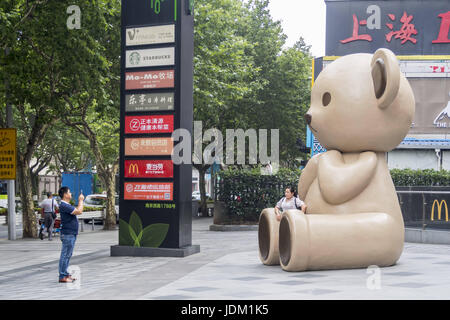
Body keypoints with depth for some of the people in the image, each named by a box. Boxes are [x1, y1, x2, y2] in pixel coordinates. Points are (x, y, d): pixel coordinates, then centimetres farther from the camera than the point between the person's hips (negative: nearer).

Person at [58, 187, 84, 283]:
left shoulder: (67, 205, 16)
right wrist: (81, 200, -9)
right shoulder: (64, 206, -19)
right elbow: (79, 211, -19)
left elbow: (79, 211, 23)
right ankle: (62, 276, -4)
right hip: (67, 234, -11)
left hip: (71, 234, 11)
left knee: (68, 255, 15)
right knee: (65, 255, -7)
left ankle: (65, 274, 21)